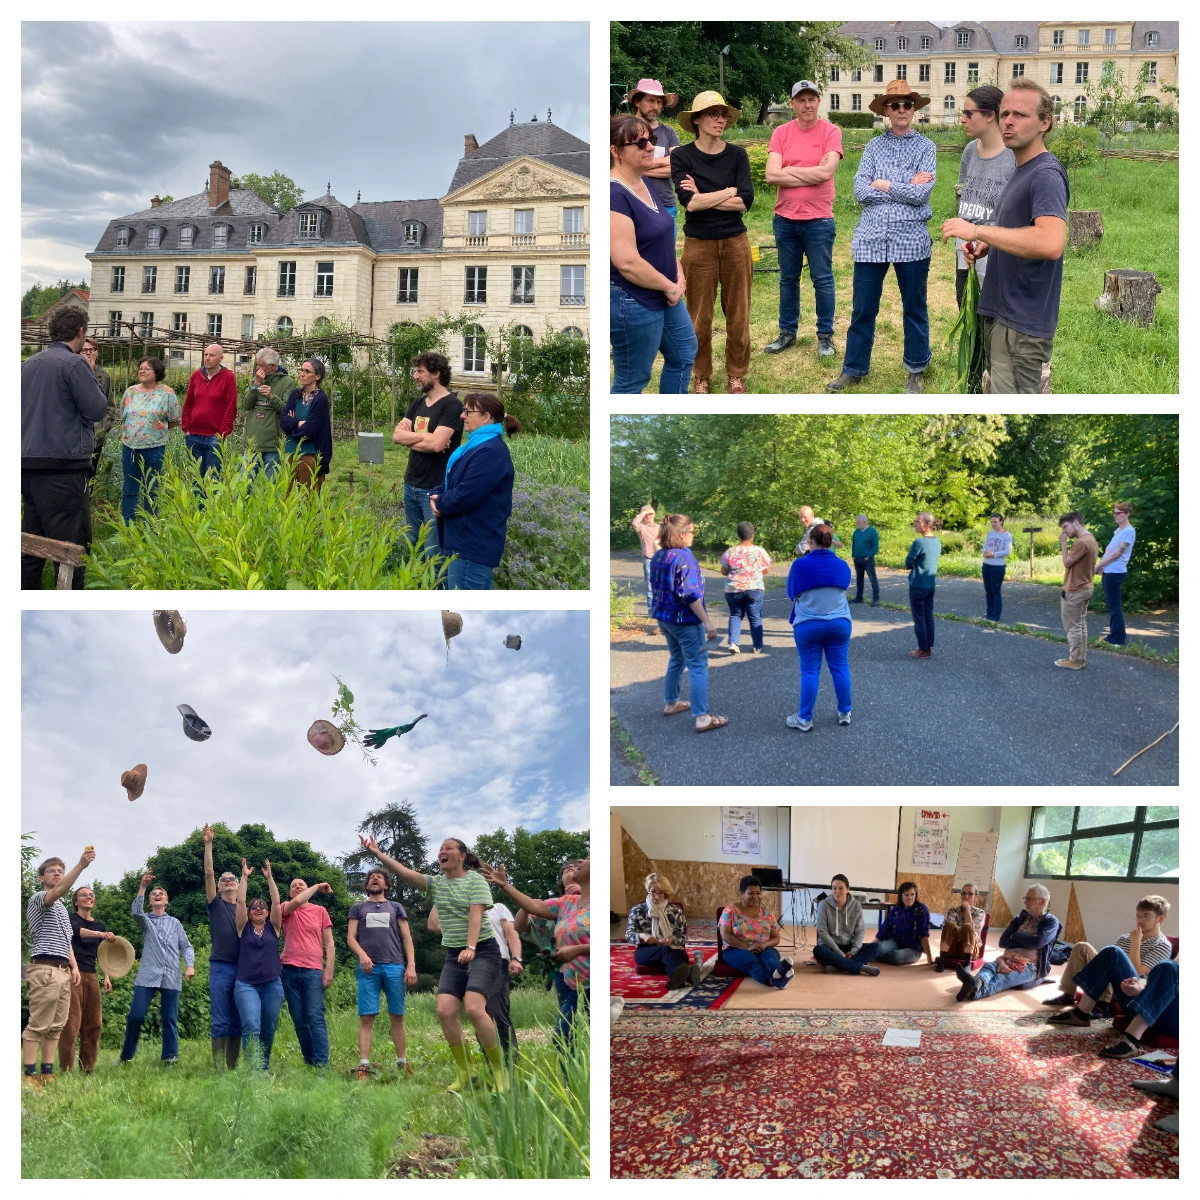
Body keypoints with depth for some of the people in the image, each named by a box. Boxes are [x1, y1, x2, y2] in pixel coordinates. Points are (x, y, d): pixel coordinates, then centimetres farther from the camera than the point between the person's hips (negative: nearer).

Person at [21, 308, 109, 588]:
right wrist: (90, 377, 5)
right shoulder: (74, 363, -10)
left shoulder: (28, 364, 13)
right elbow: (97, 409, -9)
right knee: (73, 543, -3)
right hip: (63, 465, -8)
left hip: (28, 464, 8)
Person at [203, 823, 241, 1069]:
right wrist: (208, 844, -9)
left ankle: (233, 1067, 9)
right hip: (220, 966, -3)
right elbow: (208, 873, -2)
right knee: (220, 1021, -5)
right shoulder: (215, 904, 9)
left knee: (237, 1021, 5)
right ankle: (218, 1067, -4)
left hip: (243, 967, 3)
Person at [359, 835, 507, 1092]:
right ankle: (463, 1072, 3)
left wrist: (471, 948, -31)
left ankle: (500, 1071, -9)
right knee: (445, 1011, -12)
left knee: (473, 1008, -23)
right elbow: (405, 872, -4)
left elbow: (475, 915, -17)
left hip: (483, 950, -6)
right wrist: (378, 854, -17)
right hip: (453, 955, 6)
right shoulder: (435, 883, 9)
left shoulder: (474, 879, -5)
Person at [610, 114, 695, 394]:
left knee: (684, 353, 24)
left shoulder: (643, 183, 6)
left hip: (663, 295, 10)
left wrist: (678, 275, 0)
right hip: (633, 302, -10)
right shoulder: (614, 194, -24)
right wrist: (670, 287, -17)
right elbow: (627, 262, -29)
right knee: (632, 380, 2)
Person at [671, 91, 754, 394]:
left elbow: (746, 201, -10)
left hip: (735, 243, 2)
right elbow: (689, 201, -17)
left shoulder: (737, 155, 1)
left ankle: (736, 374, 23)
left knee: (738, 314, 8)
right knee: (699, 317, 6)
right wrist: (729, 191, -10)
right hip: (699, 244, -2)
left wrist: (703, 197, -12)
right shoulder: (681, 156, -4)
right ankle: (700, 376, 23)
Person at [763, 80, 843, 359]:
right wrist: (811, 175, -13)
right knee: (788, 279, 14)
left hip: (819, 220, -3)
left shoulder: (830, 131, -5)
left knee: (822, 280, 5)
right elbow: (771, 175, -10)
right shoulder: (781, 133, 1)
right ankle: (787, 332, 25)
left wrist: (788, 170, -10)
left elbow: (826, 172, -18)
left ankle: (825, 335, 15)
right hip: (784, 220, 3)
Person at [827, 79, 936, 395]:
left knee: (914, 309, 10)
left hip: (911, 240, -2)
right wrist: (905, 186, -10)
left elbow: (921, 194, -11)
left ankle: (916, 369, 23)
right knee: (863, 309, 7)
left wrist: (883, 184, -5)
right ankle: (854, 368, 20)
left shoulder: (926, 147, 2)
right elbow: (860, 192, -5)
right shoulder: (873, 146, 8)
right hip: (871, 239, 2)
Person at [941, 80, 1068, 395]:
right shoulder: (1021, 171, 15)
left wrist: (977, 230, -30)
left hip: (1022, 321, -10)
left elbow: (1050, 243, -34)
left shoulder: (1046, 174, -18)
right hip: (1002, 310, 10)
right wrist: (983, 247, 7)